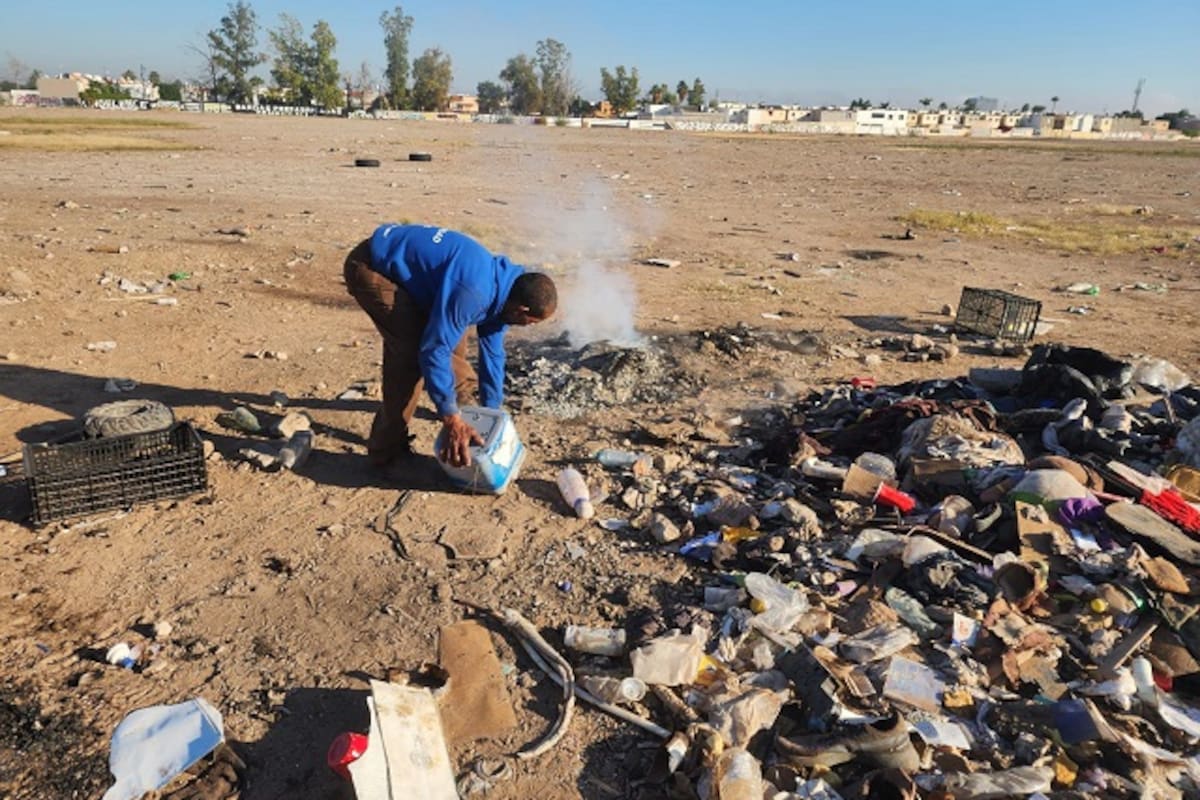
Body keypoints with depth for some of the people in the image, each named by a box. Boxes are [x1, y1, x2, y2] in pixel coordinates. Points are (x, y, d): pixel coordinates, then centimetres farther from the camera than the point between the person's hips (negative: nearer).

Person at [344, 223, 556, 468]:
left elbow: (493, 352, 7)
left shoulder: (499, 289, -1)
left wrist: (492, 412, 11)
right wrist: (452, 420, -27)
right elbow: (434, 350, -31)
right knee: (410, 352, -18)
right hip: (370, 266, -9)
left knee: (453, 337, 11)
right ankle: (386, 451, -7)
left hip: (396, 262, 9)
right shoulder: (472, 293, -32)